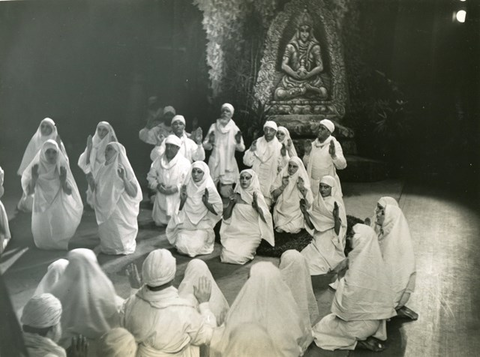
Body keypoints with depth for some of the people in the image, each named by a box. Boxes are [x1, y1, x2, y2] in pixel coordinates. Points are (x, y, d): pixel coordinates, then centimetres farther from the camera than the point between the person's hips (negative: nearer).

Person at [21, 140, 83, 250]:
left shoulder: (62, 168, -6)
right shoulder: (37, 168, -6)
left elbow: (69, 192, -6)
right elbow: (29, 192, -6)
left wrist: (63, 180, -24)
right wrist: (34, 178, -23)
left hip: (58, 209, 0)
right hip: (42, 209, 0)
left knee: (59, 236, -4)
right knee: (42, 238, 1)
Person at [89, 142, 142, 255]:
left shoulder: (123, 169, -11)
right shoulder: (103, 169, 5)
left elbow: (134, 193, -16)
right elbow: (95, 190, 12)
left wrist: (124, 178, -28)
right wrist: (90, 179, -6)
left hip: (120, 214, -5)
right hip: (105, 211, 5)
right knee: (106, 235, 14)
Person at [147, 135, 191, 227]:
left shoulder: (185, 163, -9)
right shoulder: (158, 160, 2)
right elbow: (151, 176, 8)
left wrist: (176, 188, -24)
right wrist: (157, 185, -11)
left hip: (177, 199, -3)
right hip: (161, 198, 3)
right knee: (159, 223, 11)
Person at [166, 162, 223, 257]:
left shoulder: (209, 189, -12)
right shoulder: (186, 187, -4)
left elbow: (218, 211, -9)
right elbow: (180, 209, 4)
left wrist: (206, 202, -23)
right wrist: (182, 200, -15)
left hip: (202, 227, -2)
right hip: (186, 225, 2)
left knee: (195, 247, -21)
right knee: (182, 246, -18)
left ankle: (202, 240, 13)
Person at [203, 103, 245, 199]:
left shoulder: (235, 129, -1)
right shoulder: (214, 126, 1)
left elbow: (241, 149, -1)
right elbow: (205, 145, 4)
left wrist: (239, 141, -21)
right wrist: (210, 142, -18)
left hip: (228, 165, -1)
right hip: (214, 163, 1)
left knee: (226, 193, -5)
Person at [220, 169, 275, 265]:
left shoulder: (257, 196, -3)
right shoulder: (236, 195, 5)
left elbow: (266, 218, -8)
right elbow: (225, 217, 6)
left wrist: (256, 205, -23)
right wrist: (231, 203, -9)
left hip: (251, 234, -3)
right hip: (234, 233, 3)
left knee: (240, 257, -23)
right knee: (226, 255, -18)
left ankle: (250, 250, 10)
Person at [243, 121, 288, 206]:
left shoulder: (279, 147, -3)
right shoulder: (257, 143, 0)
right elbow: (247, 162, -1)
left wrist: (284, 156, -21)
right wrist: (251, 150, -15)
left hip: (270, 183, -1)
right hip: (256, 181, 1)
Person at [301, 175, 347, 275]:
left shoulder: (338, 206, -11)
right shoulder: (317, 202, 5)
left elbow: (338, 232, -14)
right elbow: (312, 227, 10)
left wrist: (336, 217, -31)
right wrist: (305, 212, -3)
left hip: (331, 244, -5)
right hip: (317, 241, 5)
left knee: (314, 264, -22)